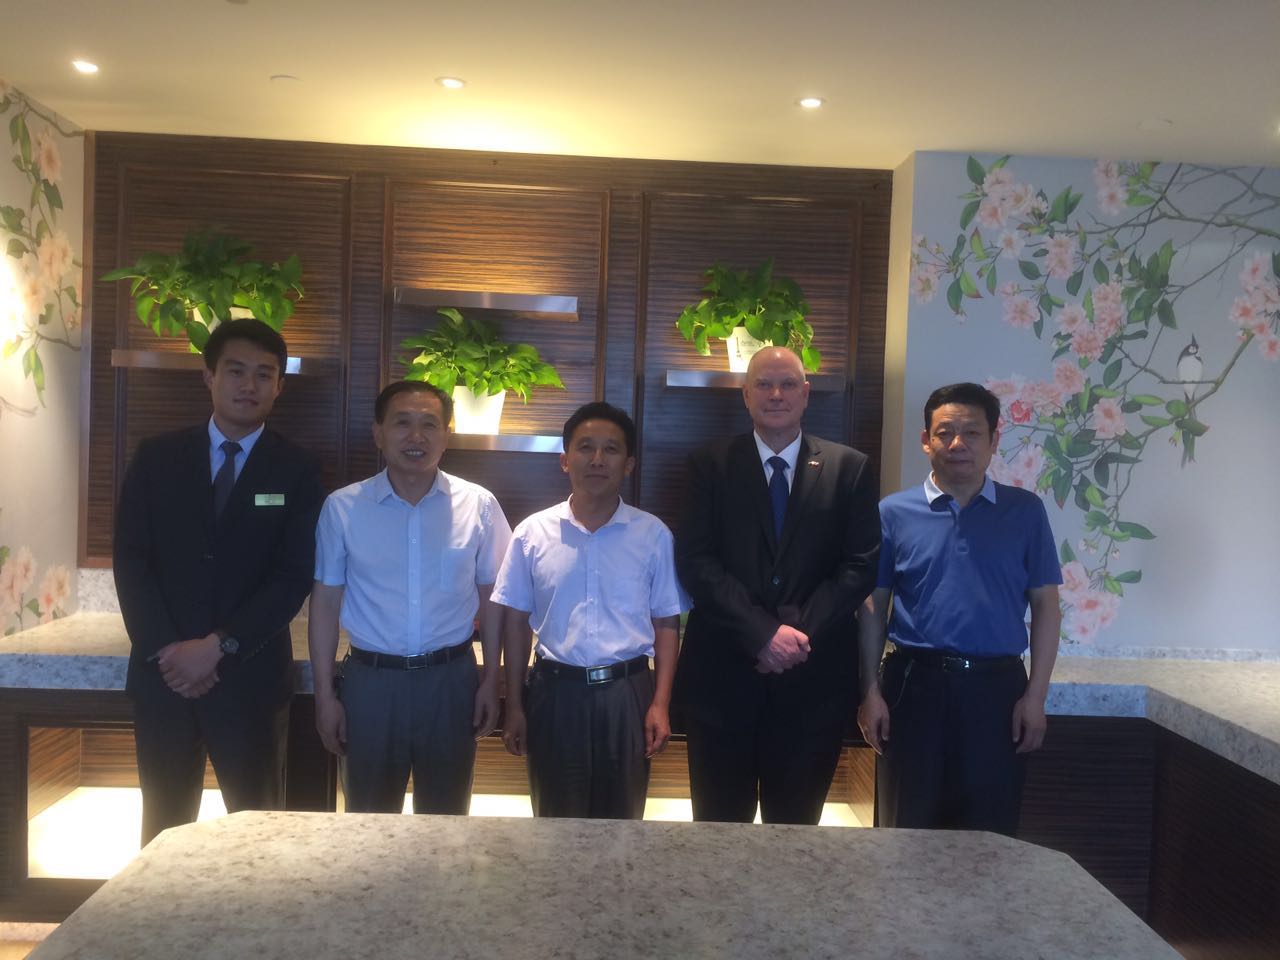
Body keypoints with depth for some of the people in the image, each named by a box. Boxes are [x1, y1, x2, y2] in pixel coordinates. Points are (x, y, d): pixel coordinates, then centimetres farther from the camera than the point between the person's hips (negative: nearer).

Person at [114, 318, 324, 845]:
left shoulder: (297, 470, 0)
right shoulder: (156, 457, 6)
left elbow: (295, 576, -7)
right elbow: (130, 559, 1)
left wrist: (218, 647, -14)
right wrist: (166, 650, -10)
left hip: (251, 676, -1)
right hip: (163, 672, 2)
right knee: (165, 823, 12)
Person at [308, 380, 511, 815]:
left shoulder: (478, 505, -5)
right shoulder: (342, 507, -5)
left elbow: (491, 596, 2)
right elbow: (326, 602, 0)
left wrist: (491, 680, 1)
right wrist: (324, 694, 0)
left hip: (451, 681, 0)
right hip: (370, 681, 0)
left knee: (446, 818, 17)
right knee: (369, 823, 17)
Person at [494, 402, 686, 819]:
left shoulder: (653, 535, -1)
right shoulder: (533, 533, -1)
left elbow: (666, 623, 3)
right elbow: (517, 622, 4)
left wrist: (660, 704, -3)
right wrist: (514, 706, 4)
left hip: (627, 694, 0)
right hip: (555, 692, 0)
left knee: (621, 819, 12)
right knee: (555, 822, 12)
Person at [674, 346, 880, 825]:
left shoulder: (849, 468, 6)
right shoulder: (710, 465, 4)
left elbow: (861, 564, 0)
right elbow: (695, 562, -5)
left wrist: (801, 632, -12)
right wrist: (763, 633, -14)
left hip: (813, 677, 1)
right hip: (723, 673, 0)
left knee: (795, 824, 12)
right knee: (719, 824, 10)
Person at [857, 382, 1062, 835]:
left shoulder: (1025, 511, 2)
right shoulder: (894, 512, 1)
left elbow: (1045, 605, 3)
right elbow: (872, 605, 3)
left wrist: (1035, 695, -3)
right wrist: (869, 690, -3)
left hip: (997, 686, 1)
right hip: (914, 682, 0)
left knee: (990, 831, 11)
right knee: (905, 829, 11)